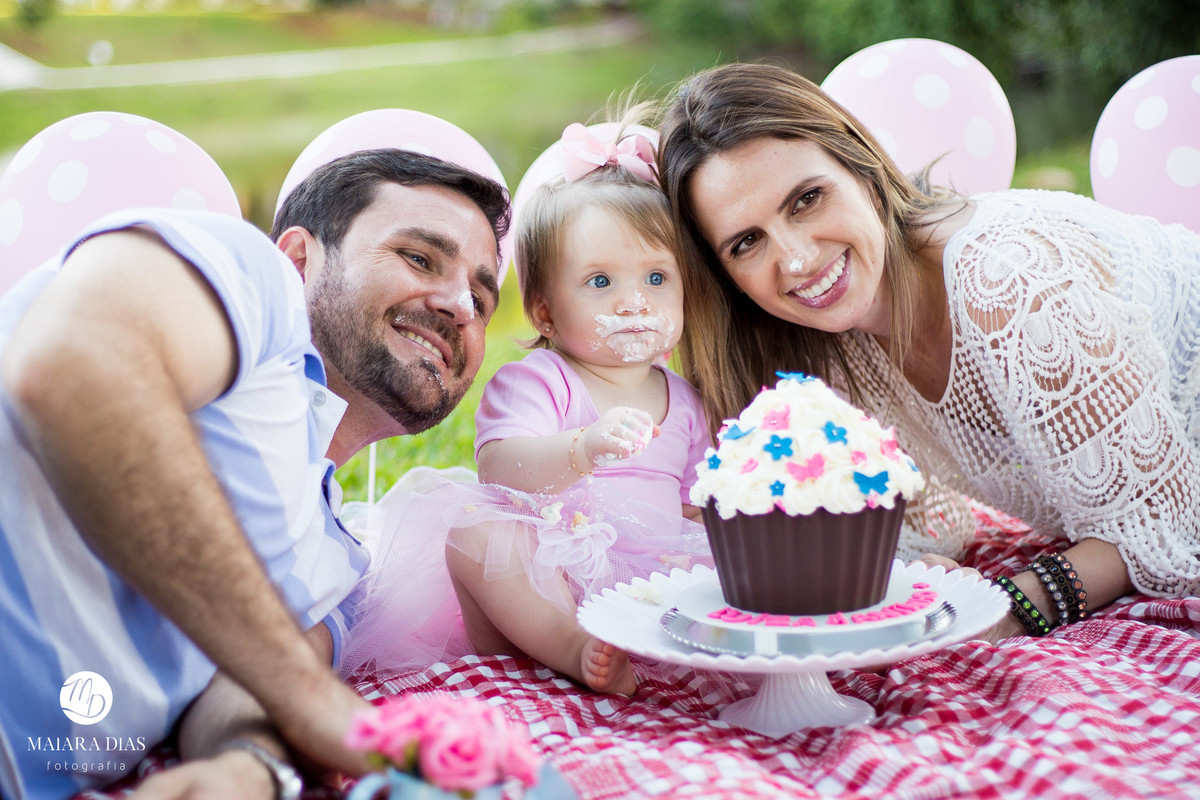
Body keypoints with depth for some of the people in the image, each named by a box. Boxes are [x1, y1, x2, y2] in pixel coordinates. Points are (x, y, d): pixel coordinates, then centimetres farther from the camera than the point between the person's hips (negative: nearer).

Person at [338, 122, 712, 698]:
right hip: (533, 588, -4)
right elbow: (502, 468, -19)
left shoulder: (684, 402, 18)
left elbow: (695, 508, 24)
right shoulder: (535, 381, 0)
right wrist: (583, 450, -38)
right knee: (473, 527, -32)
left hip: (650, 581, 5)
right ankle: (579, 652, -39)